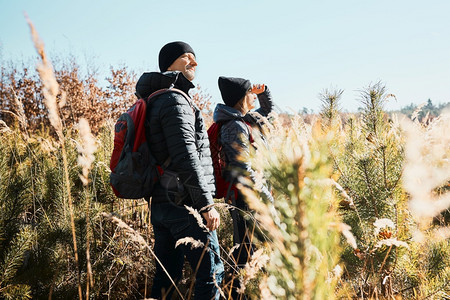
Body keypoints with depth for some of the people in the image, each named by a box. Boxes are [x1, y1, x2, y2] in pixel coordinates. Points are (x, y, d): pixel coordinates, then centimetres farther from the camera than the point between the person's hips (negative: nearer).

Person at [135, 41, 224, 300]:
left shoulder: (155, 102, 19)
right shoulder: (175, 101, -12)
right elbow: (186, 158, -21)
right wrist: (207, 205, -19)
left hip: (160, 205, 10)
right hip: (185, 206, -10)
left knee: (166, 275, 14)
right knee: (211, 273, -2)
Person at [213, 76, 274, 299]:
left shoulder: (250, 120, 13)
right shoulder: (235, 127, -16)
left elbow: (268, 109, 34)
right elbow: (243, 169, -22)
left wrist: (263, 90, 15)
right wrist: (266, 197, -20)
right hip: (247, 198, -10)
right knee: (246, 251, -3)